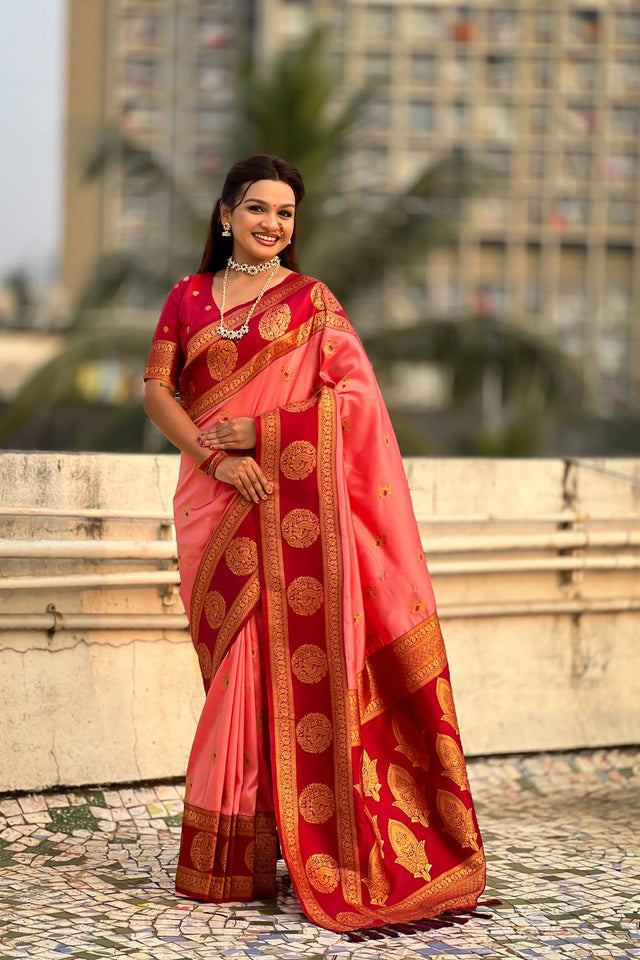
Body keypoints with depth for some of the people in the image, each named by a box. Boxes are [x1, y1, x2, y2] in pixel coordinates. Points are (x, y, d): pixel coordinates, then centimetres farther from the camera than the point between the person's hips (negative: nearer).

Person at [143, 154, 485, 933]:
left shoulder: (311, 299, 7)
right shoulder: (189, 298, 13)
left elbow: (352, 395, -3)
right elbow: (156, 386, 5)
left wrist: (257, 432, -12)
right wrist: (215, 456, -10)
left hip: (296, 498, -2)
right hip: (218, 494, 2)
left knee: (292, 650, -7)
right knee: (234, 656, 2)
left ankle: (315, 847, -1)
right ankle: (233, 849, 8)